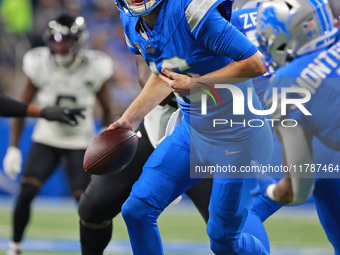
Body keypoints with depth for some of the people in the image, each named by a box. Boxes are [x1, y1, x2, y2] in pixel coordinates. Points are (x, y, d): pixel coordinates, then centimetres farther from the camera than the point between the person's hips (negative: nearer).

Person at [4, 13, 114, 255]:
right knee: (25, 194, -14)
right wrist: (13, 147, -6)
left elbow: (107, 111, -1)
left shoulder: (94, 68, -15)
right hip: (46, 139, 1)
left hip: (80, 144, -1)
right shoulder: (40, 65, -13)